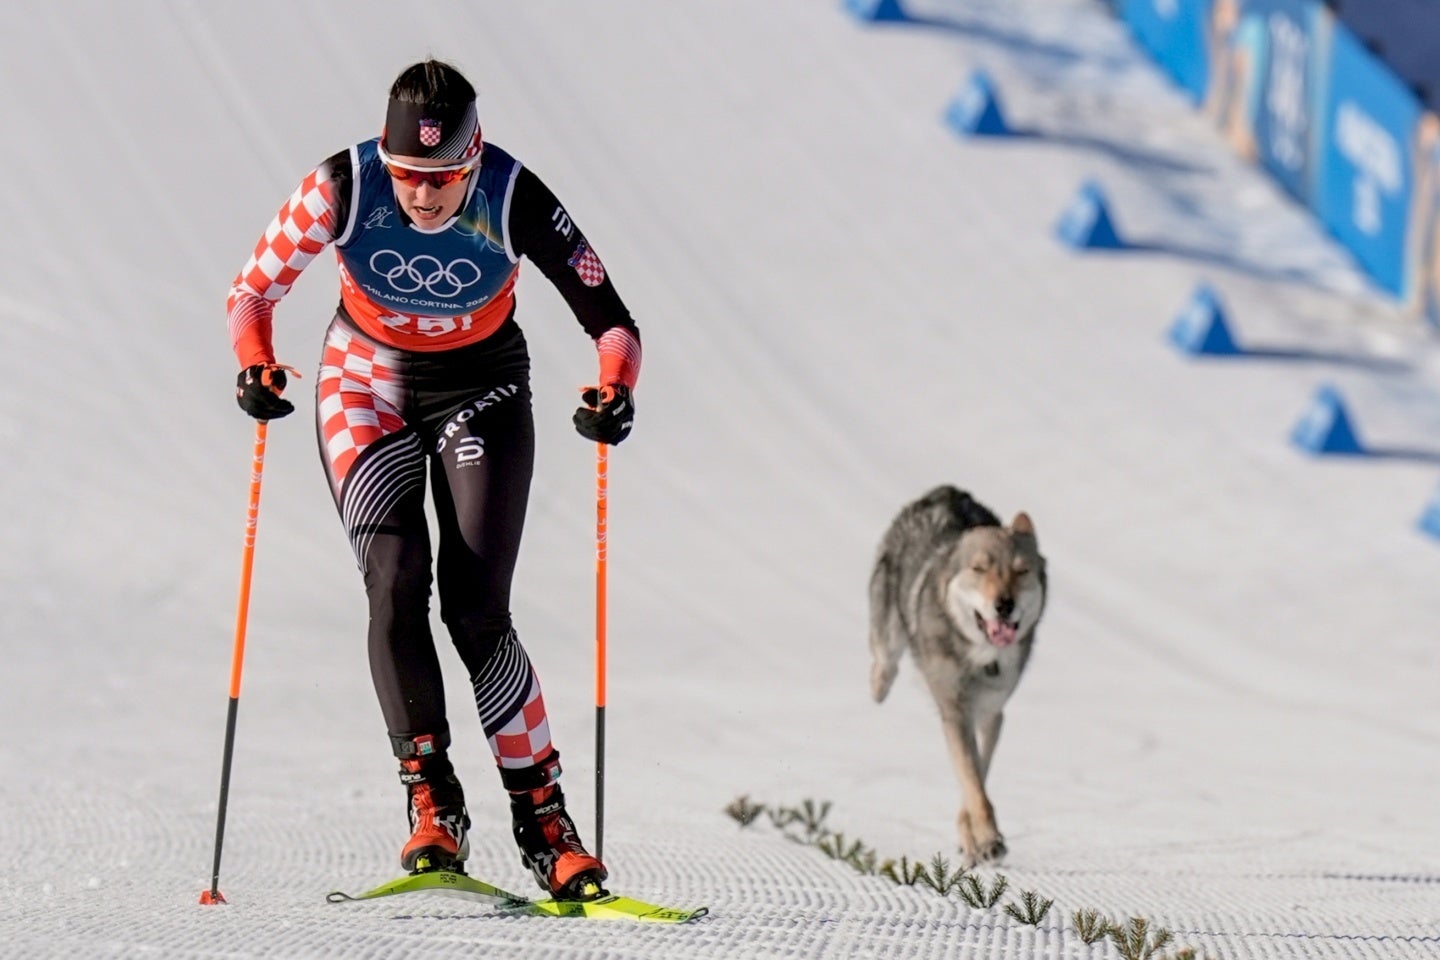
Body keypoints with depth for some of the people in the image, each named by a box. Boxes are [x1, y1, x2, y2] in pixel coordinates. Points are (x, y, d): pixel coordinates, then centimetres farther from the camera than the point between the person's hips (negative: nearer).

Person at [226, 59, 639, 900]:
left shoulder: (516, 201, -26)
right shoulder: (343, 187, -24)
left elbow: (611, 321, -20)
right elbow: (254, 290, -13)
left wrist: (615, 391, -40)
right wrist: (255, 363, -32)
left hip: (480, 387, -1)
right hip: (367, 384, 1)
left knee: (476, 609, -12)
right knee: (396, 587, -16)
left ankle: (542, 813, -3)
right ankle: (432, 804, -7)